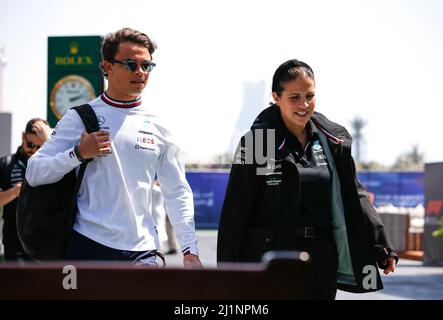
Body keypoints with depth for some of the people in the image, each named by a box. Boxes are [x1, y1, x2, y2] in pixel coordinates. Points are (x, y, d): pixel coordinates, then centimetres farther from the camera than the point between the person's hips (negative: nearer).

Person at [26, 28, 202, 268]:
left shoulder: (158, 127, 10)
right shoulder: (80, 118, 3)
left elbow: (178, 193, 13)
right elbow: (33, 174, 0)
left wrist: (190, 249, 5)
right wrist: (79, 153, -13)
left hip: (142, 251, 2)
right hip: (86, 246, -1)